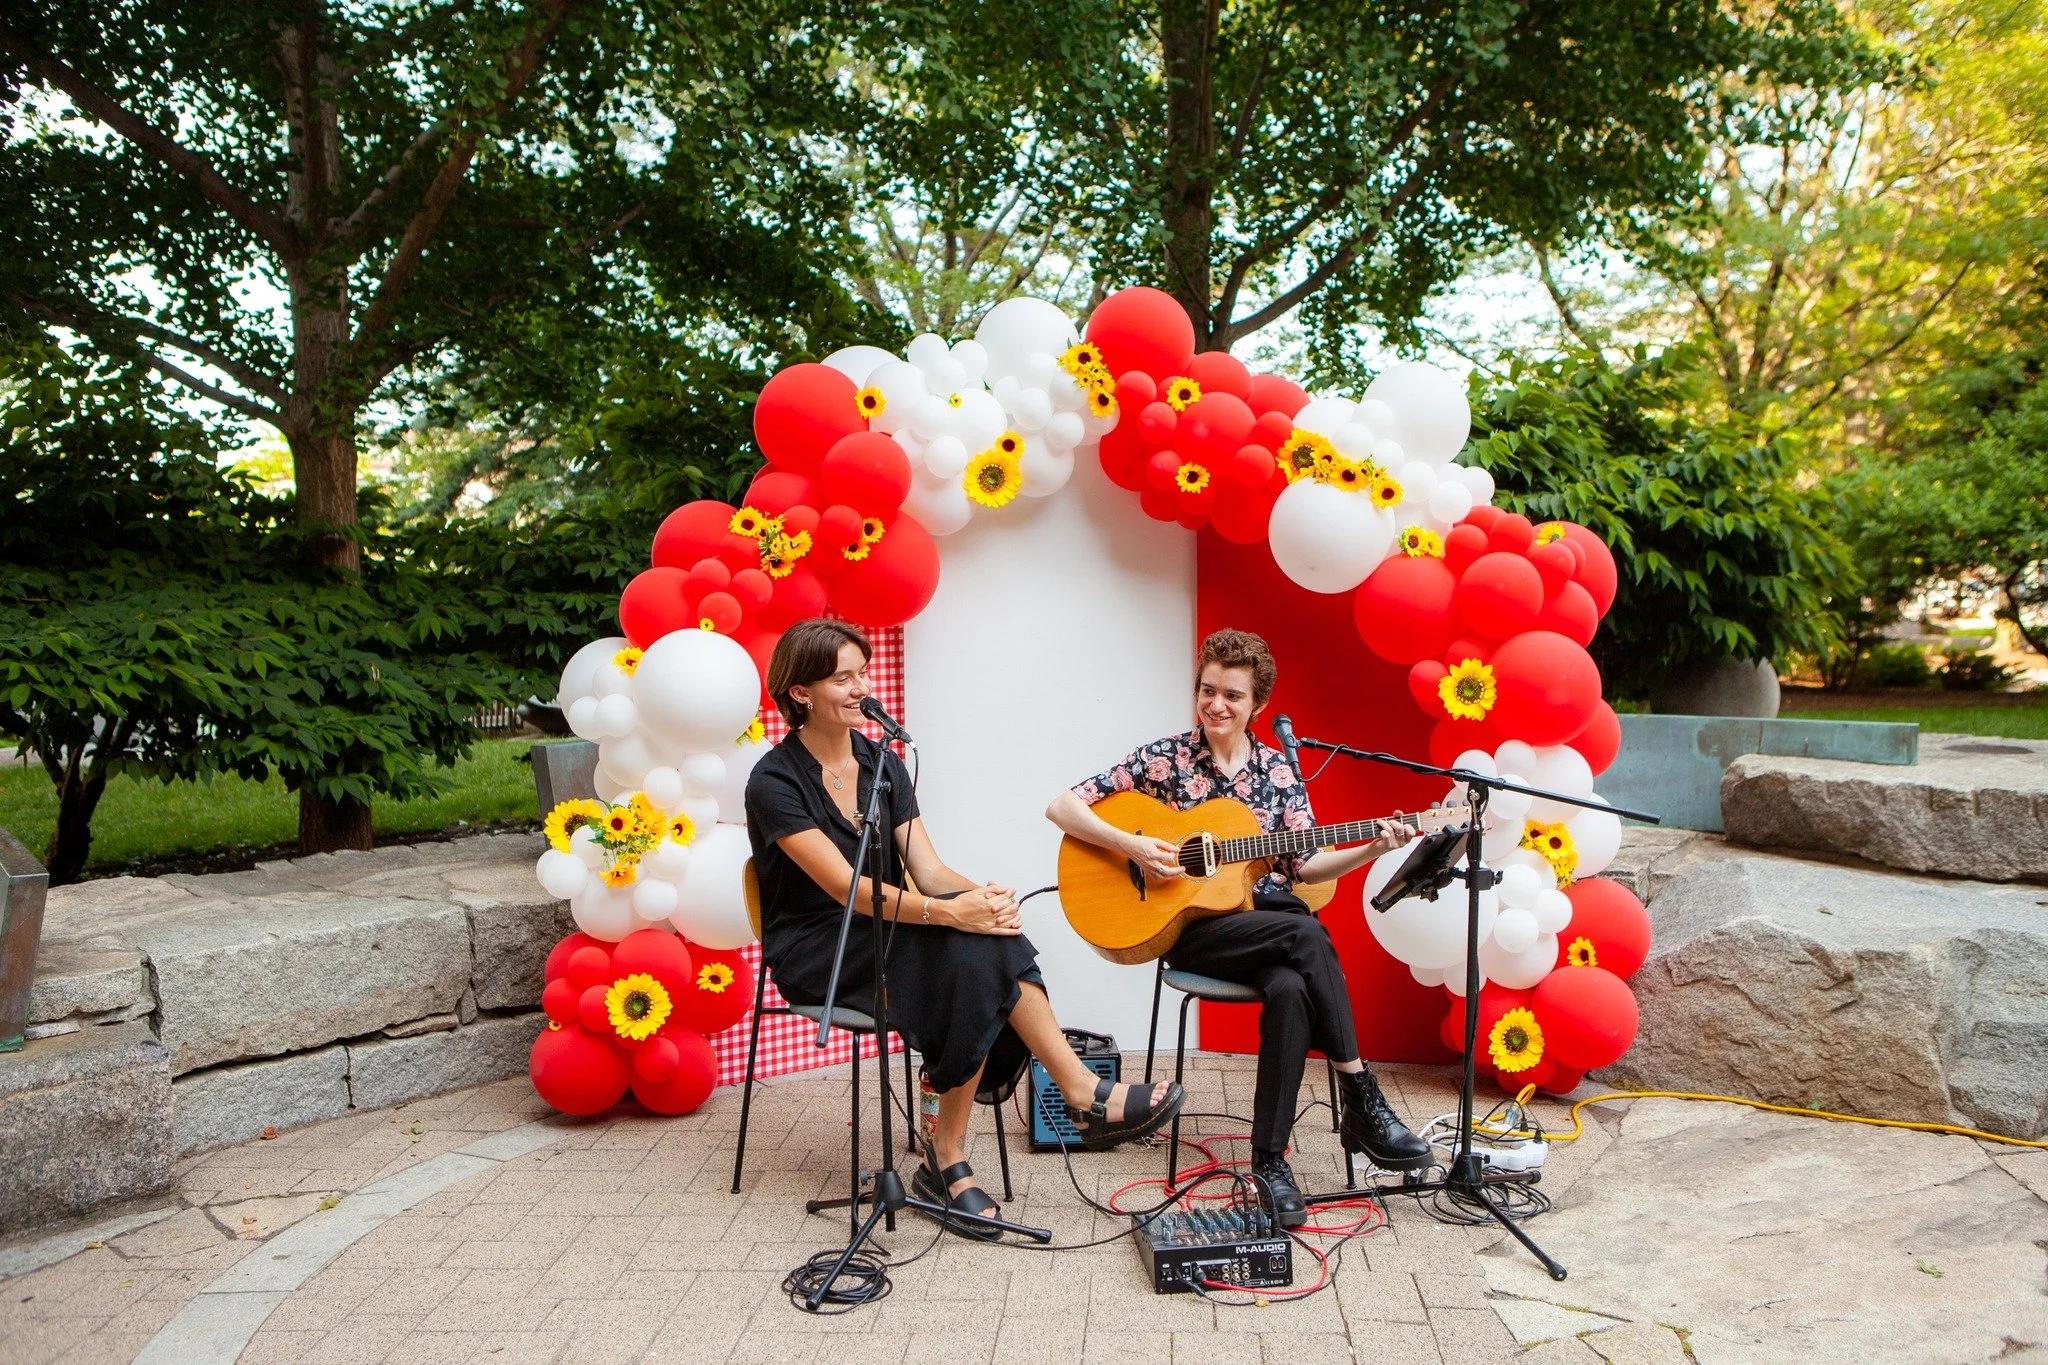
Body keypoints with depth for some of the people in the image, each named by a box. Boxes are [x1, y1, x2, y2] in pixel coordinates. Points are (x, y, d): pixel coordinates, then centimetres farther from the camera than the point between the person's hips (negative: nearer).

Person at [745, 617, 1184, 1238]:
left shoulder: (881, 762, 8)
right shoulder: (774, 782, -12)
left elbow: (927, 869, 0)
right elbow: (844, 886, -23)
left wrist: (979, 894, -23)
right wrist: (950, 913, -35)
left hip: (883, 937, 6)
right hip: (815, 952, -6)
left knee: (980, 950, -28)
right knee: (975, 948, -30)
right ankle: (1085, 1095, -23)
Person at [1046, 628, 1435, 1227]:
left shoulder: (1278, 771, 10)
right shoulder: (1164, 758, 0)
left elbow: (1305, 865, 7)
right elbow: (1062, 806, -4)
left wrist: (1374, 849, -8)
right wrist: (1131, 845, -18)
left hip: (1270, 913, 3)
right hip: (1192, 925, -3)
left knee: (1291, 990, -33)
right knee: (1306, 933, -31)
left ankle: (1270, 1159, -20)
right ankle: (1362, 1100, -19)